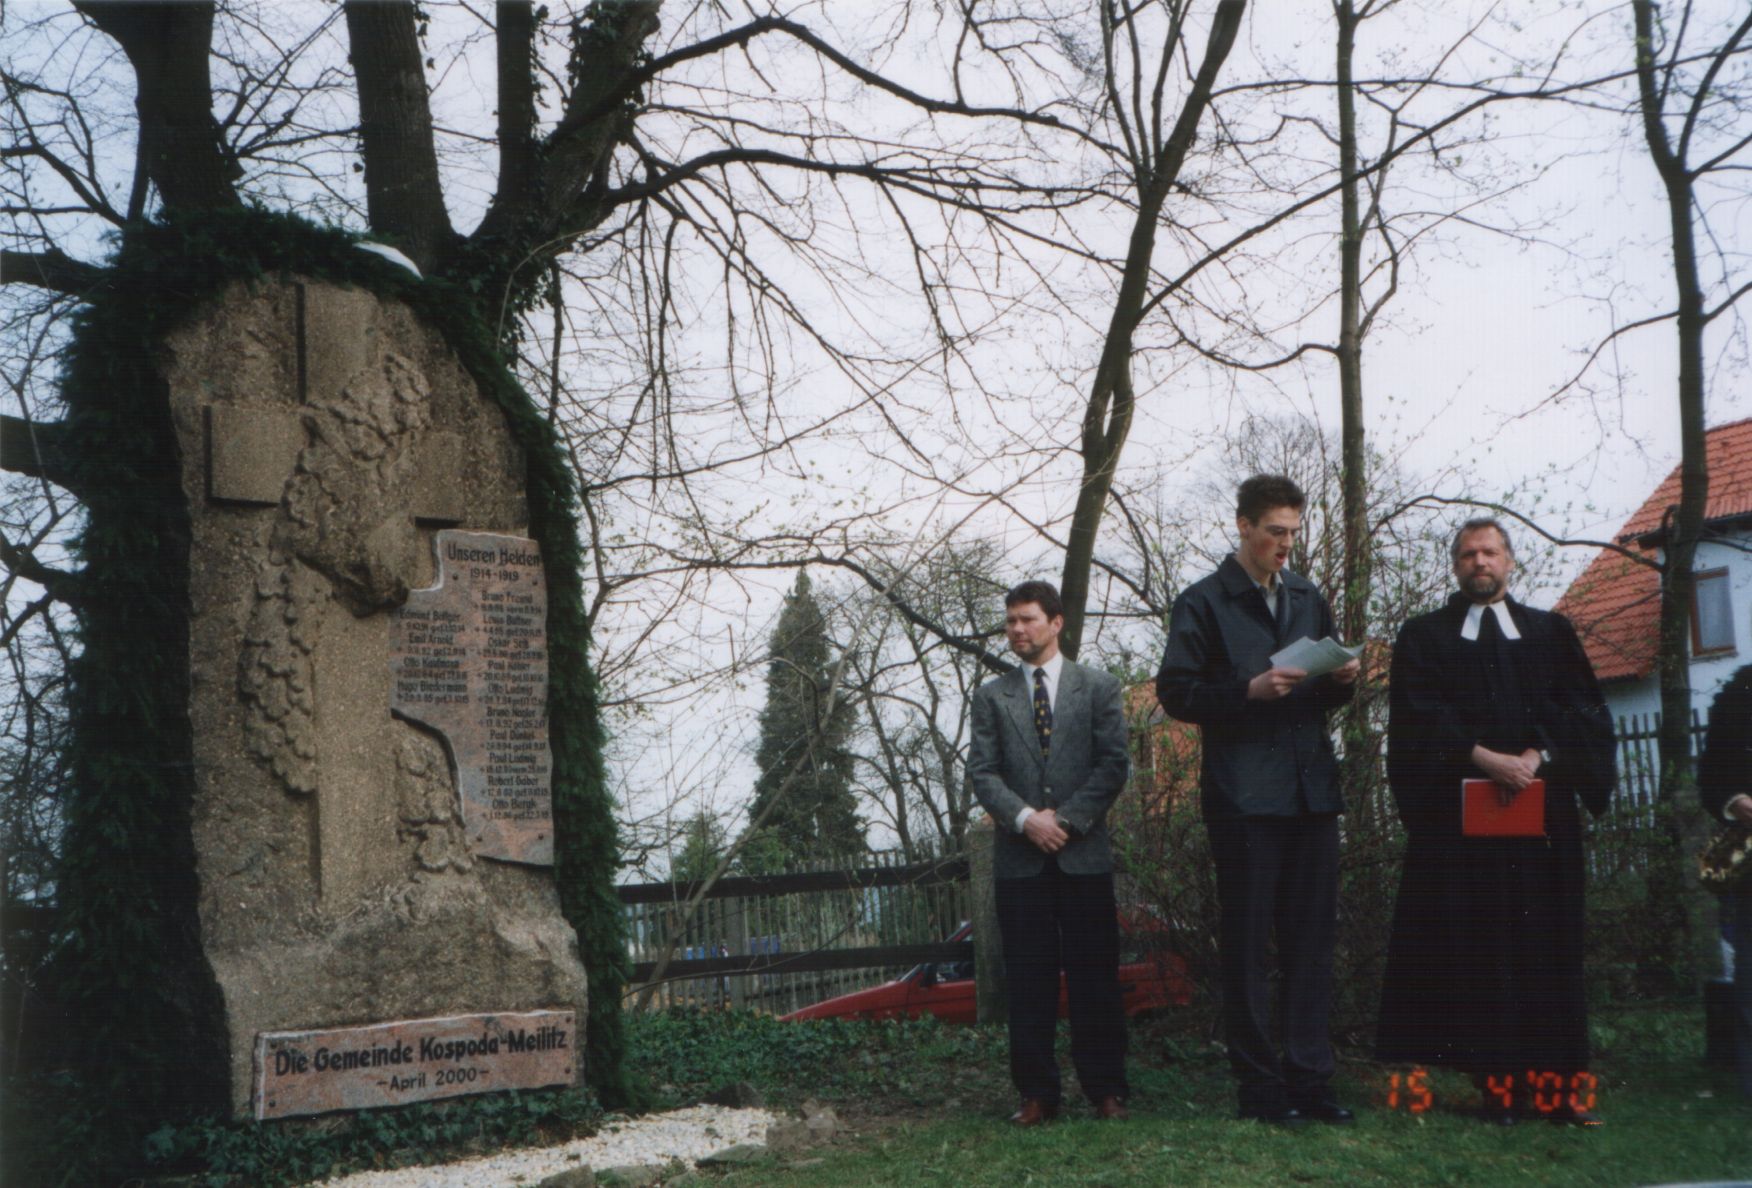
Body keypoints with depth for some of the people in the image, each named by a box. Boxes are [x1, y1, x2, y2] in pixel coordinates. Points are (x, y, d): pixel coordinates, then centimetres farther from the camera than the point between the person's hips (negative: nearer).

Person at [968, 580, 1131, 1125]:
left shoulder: (1098, 687, 8)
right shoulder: (992, 696, 10)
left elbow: (1115, 763, 0)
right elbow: (981, 772, 3)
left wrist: (1066, 818, -10)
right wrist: (1025, 819, -12)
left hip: (1085, 854, -1)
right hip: (1019, 857, 1)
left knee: (1094, 975, 2)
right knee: (1029, 980, 2)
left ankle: (1106, 1090, 11)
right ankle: (1037, 1094, 9)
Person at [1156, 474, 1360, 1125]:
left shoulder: (1308, 598, 17)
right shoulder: (1203, 603, 0)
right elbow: (1176, 693, -5)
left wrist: (1341, 680, 0)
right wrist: (1250, 691, -17)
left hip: (1311, 790, 5)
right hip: (1243, 796, -5)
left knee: (1312, 938, 6)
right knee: (1247, 944, 0)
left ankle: (1309, 1077, 14)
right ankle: (1259, 1085, 8)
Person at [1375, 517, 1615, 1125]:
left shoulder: (1551, 633, 16)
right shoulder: (1424, 637, 10)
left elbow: (1583, 709, 5)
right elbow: (1418, 717, -2)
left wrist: (1537, 755, -12)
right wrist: (1482, 757, -16)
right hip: (1460, 814, -1)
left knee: (1547, 945, 1)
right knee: (1479, 948, -3)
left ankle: (1557, 1085, 4)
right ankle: (1500, 1085, -1)